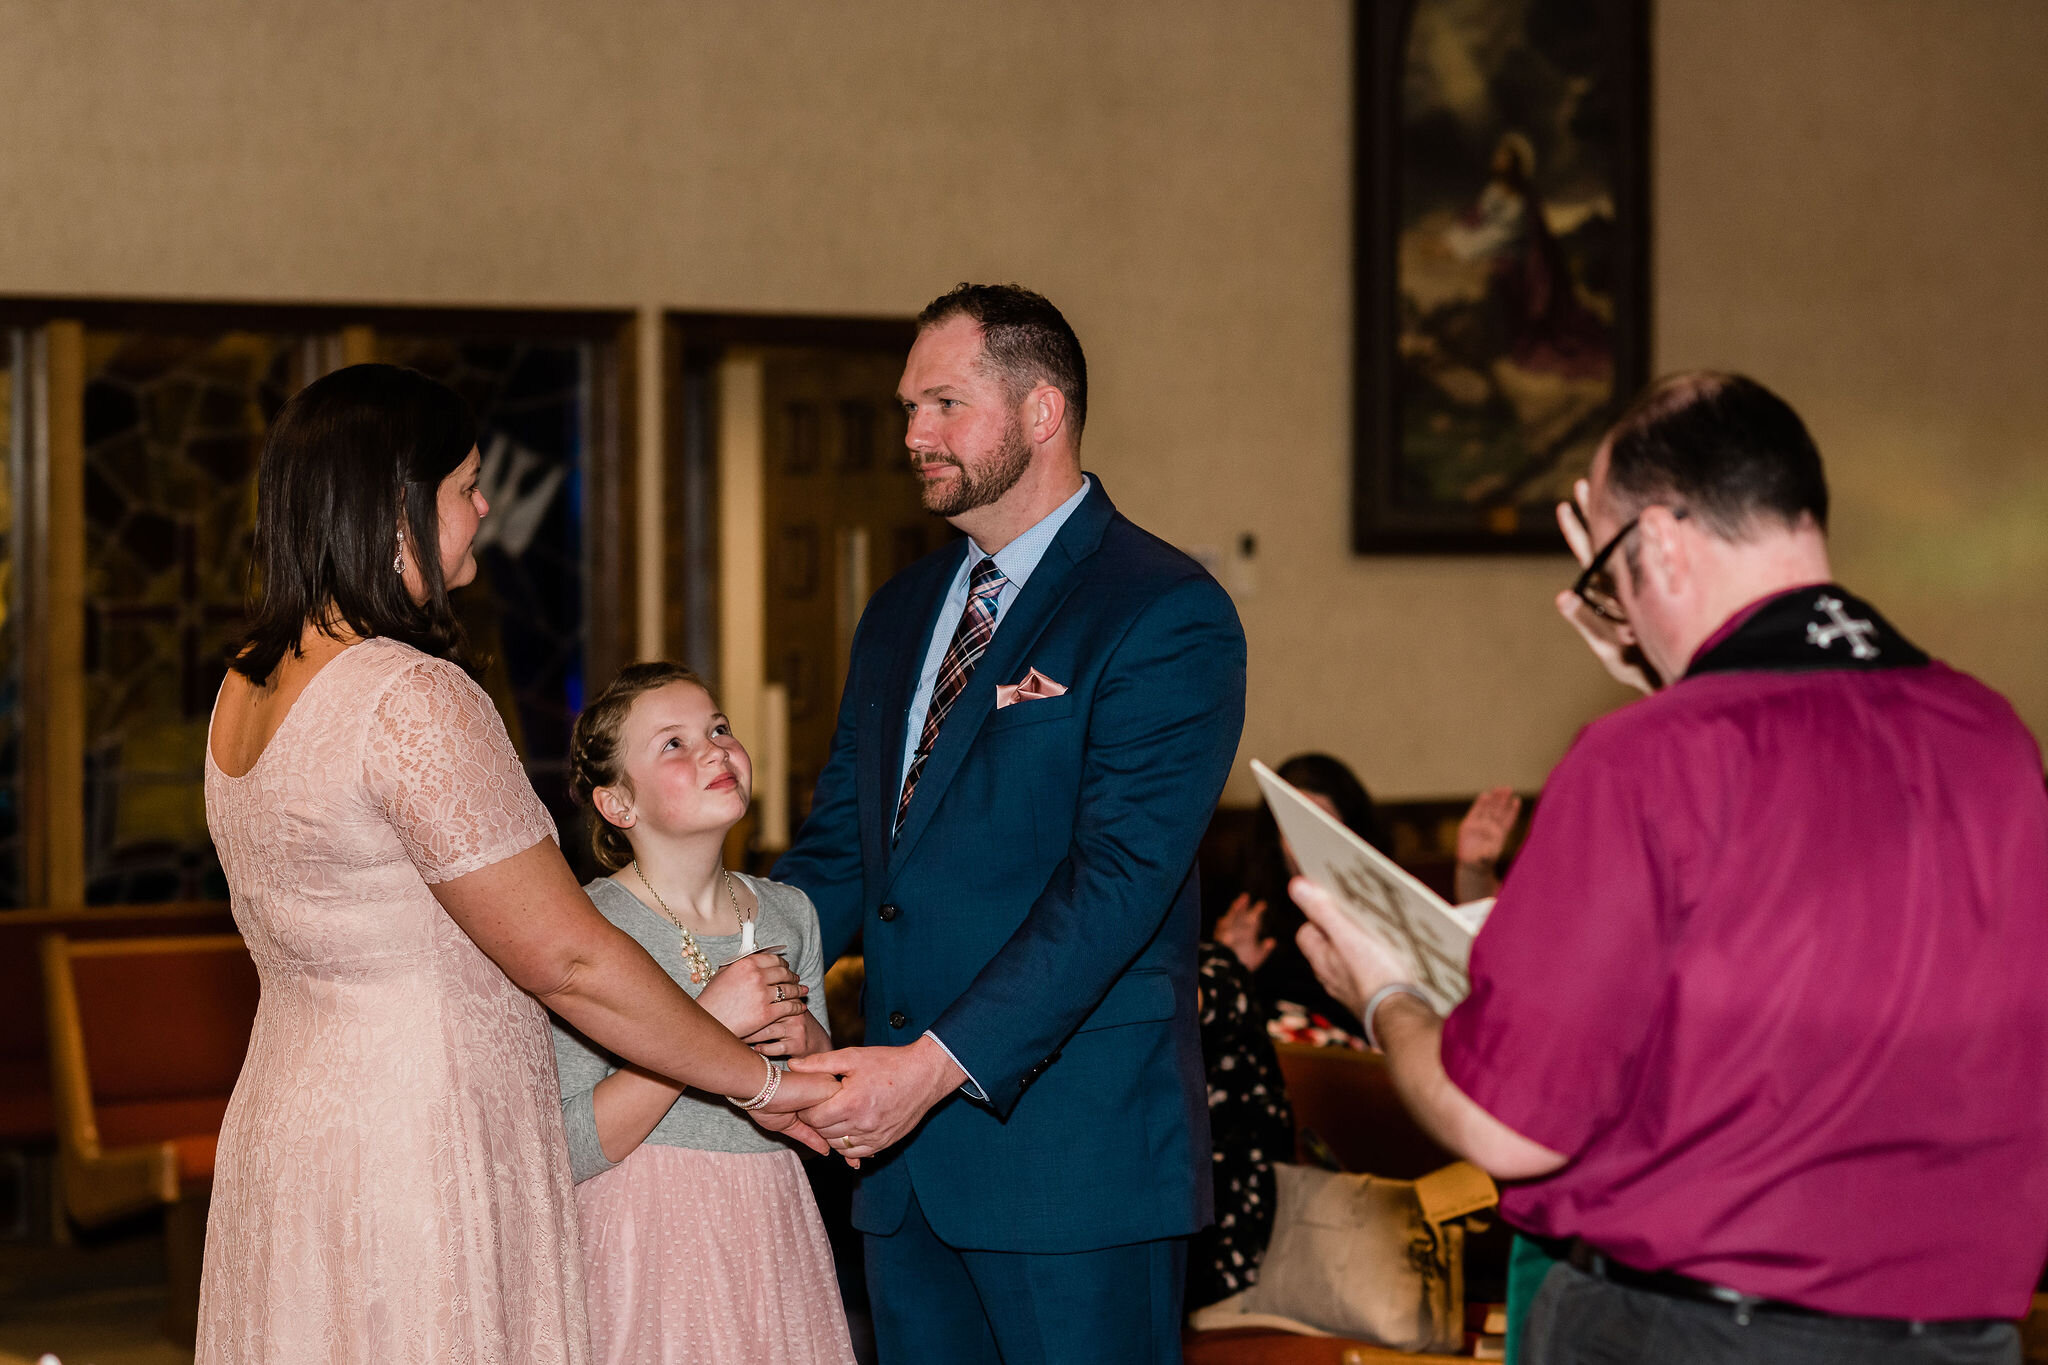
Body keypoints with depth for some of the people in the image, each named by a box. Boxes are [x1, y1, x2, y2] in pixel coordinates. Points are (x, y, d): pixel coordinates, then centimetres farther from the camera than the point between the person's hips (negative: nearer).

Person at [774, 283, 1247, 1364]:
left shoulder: (1165, 612, -9)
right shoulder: (901, 614, 17)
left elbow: (1120, 877, -18)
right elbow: (839, 848, 17)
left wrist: (941, 1064, -25)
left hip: (1075, 1144, -7)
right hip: (907, 1152, 7)